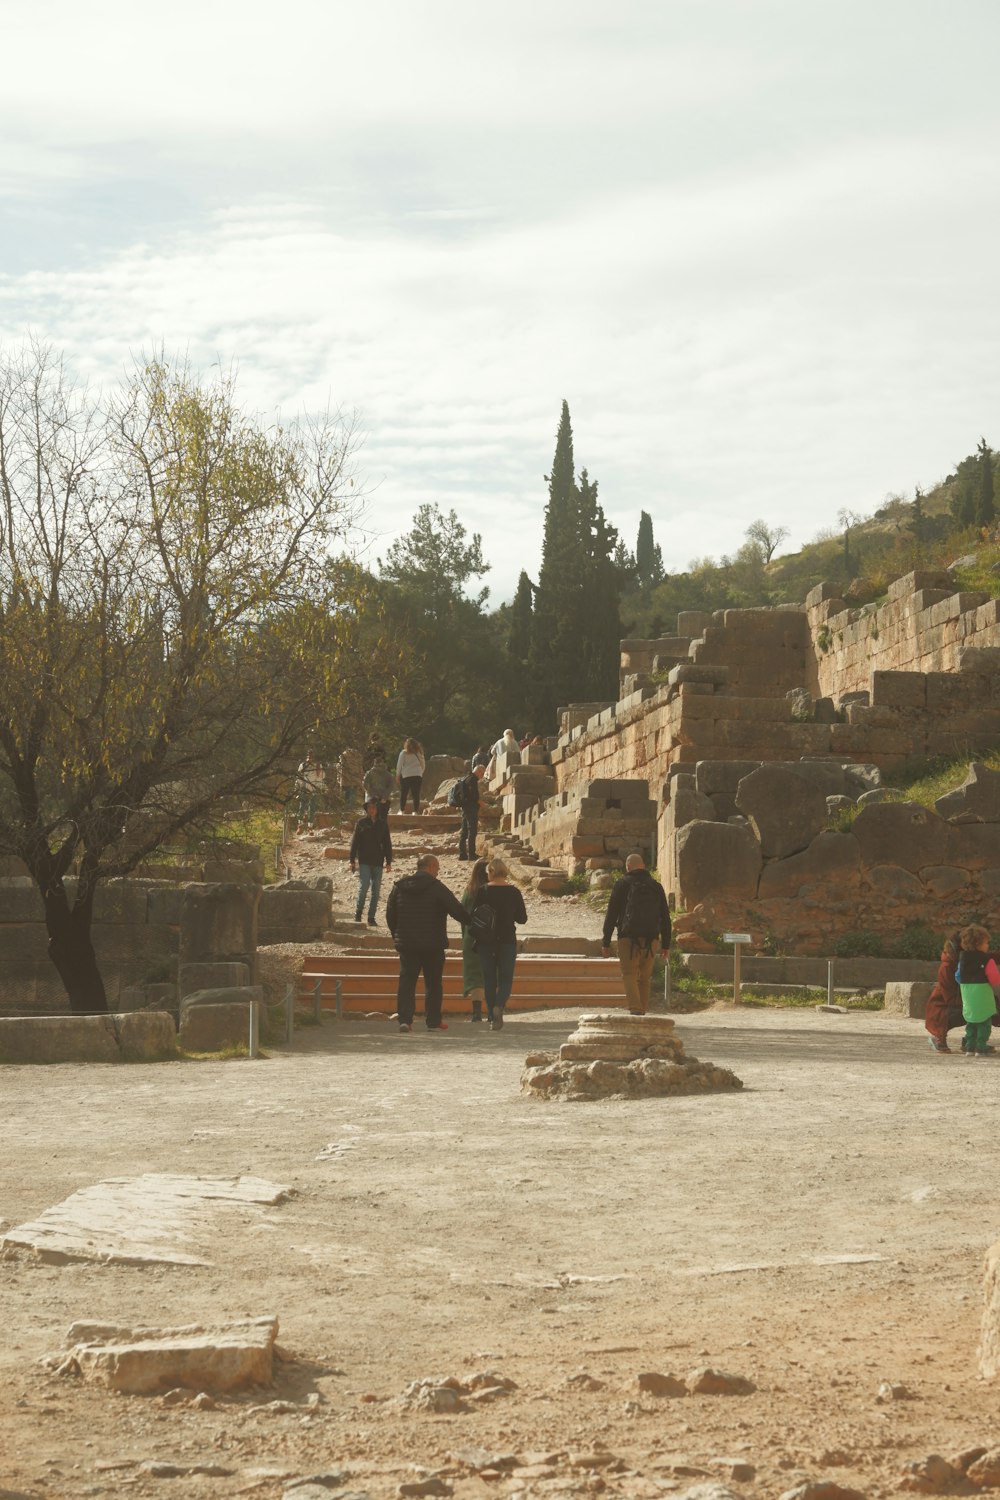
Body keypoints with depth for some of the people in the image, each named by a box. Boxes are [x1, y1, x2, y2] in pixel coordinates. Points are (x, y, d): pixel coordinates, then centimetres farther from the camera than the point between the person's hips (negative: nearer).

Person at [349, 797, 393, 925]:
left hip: (378, 862, 3)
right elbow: (355, 842, 2)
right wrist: (352, 860, -2)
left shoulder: (382, 824, 7)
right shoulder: (361, 823, 1)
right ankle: (358, 913, 2)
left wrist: (389, 861, 6)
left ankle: (371, 917, 10)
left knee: (376, 890, 3)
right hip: (364, 861, -3)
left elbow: (387, 844, 11)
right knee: (364, 886, -14)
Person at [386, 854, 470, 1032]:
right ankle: (433, 1021, 10)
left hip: (406, 944, 4)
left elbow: (390, 915, 12)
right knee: (433, 983, 7)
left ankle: (405, 1019, -9)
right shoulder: (436, 887, -9)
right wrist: (471, 922, 5)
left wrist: (397, 936, 23)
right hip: (432, 944, -4)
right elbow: (456, 910, -12)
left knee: (406, 981, 4)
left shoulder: (399, 887, 6)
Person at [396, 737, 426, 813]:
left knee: (403, 794, 5)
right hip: (418, 776, 3)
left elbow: (399, 765, 1)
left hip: (406, 776, -3)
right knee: (416, 794, 2)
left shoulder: (404, 753, 0)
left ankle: (402, 810, 4)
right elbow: (423, 765, 16)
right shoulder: (419, 754, 10)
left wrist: (397, 775, 8)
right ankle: (416, 811, -2)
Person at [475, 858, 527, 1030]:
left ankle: (493, 1018, 9)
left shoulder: (482, 891, -6)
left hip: (486, 942, 0)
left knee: (489, 979, 10)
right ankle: (499, 1006, -21)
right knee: (506, 978, 7)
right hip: (507, 941, 0)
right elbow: (522, 918, 1)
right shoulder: (513, 892, -4)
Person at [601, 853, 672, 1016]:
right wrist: (666, 944, 17)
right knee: (644, 978, 12)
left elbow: (611, 914, 0)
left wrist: (606, 942, 3)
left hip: (628, 938, -3)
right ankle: (642, 1011, 12)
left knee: (629, 976, -5)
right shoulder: (656, 886, 14)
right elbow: (665, 917, 14)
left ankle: (636, 1009, -24)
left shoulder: (622, 885, 3)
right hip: (651, 940, 3)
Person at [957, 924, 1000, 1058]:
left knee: (971, 1022, 16)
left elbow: (959, 976, 12)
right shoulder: (987, 959, -15)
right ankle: (981, 1048, -2)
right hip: (982, 991, -6)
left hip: (966, 992, 6)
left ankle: (970, 1047, 14)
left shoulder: (962, 957, 5)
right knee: (984, 1022, 2)